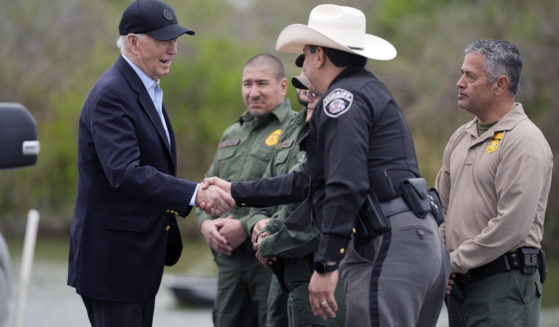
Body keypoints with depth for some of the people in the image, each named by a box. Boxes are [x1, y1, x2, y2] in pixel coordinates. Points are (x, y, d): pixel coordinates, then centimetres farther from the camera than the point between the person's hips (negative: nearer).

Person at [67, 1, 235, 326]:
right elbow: (124, 173, -30)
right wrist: (195, 194, -38)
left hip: (140, 257, 10)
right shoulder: (112, 94, -18)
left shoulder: (147, 90, 15)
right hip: (113, 258, -10)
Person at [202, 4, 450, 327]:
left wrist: (326, 265, -21)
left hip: (391, 247, -10)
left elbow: (346, 186, -20)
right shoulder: (370, 92, 26)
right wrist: (236, 191, 34)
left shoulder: (342, 99, -7)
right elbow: (312, 180, 30)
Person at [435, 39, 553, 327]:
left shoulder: (525, 141, -11)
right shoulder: (461, 138, 16)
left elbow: (511, 227, -18)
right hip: (460, 282, 8)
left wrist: (454, 262, -12)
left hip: (504, 281, -8)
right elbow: (442, 207, 22)